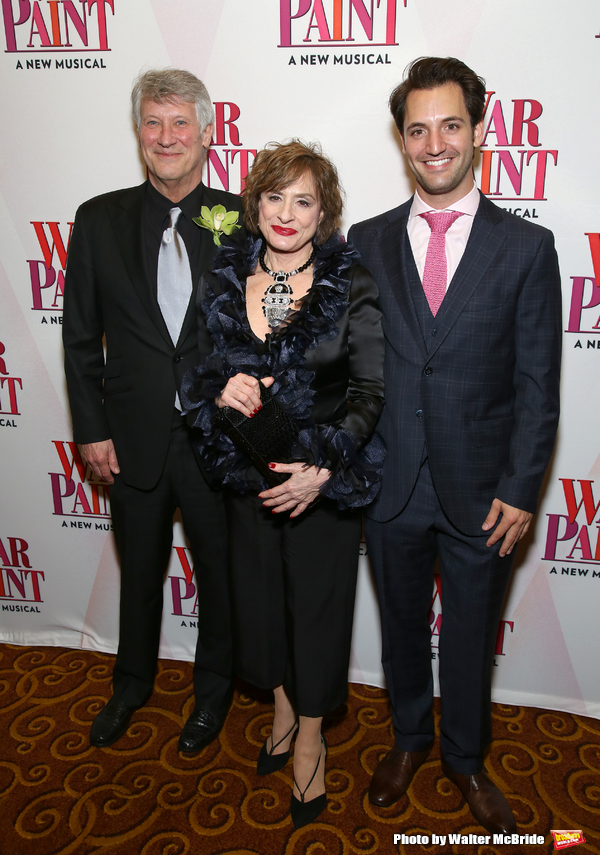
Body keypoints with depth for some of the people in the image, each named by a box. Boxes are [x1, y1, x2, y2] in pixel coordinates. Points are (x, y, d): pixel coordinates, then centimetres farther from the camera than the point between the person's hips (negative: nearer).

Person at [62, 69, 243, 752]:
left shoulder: (241, 219, -4)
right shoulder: (99, 221, 0)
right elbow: (81, 337, 2)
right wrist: (91, 429, -1)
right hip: (134, 438, 2)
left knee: (219, 570, 16)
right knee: (139, 571, 21)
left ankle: (213, 687, 43)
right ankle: (132, 683, 48)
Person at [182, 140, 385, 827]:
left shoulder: (351, 287, -9)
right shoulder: (224, 280, 2)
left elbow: (370, 391, -10)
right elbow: (196, 371, 9)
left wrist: (322, 468, -20)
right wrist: (220, 388, -15)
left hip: (324, 479, -3)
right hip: (245, 472, 4)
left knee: (316, 600, 10)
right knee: (259, 593, 17)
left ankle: (309, 739, 35)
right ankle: (281, 711, 45)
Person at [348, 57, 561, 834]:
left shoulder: (526, 247, -4)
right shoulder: (366, 243, 2)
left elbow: (537, 382, -5)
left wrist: (520, 490, -8)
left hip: (480, 491, -1)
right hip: (390, 482, 2)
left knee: (471, 635, 16)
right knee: (401, 623, 19)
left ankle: (465, 758, 43)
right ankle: (408, 739, 46)